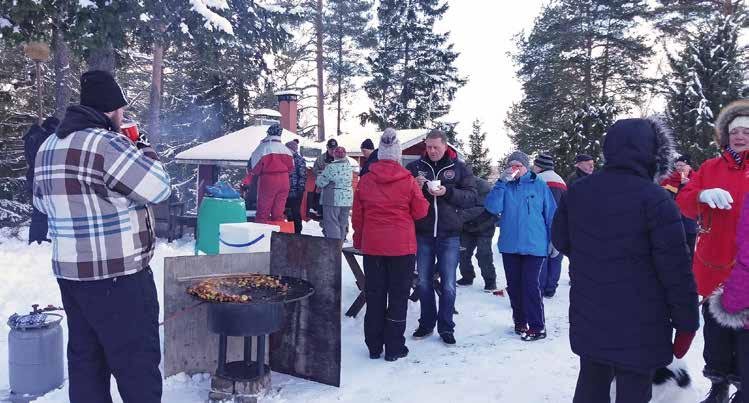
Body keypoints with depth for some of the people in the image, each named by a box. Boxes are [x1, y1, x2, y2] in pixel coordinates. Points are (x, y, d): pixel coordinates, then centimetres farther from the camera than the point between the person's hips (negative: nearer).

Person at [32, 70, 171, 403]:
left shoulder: (48, 147, 12)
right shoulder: (107, 144, -17)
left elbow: (43, 202, 23)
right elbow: (158, 188, -12)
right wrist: (142, 148, 1)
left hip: (69, 272, 9)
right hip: (118, 278, -9)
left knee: (86, 358, 17)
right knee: (138, 362, 2)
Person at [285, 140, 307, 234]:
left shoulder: (299, 159, -6)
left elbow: (303, 175, -12)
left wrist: (300, 189, -16)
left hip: (295, 192, -7)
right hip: (286, 191, 7)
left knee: (296, 212, -1)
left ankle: (297, 232, 8)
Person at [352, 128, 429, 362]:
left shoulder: (365, 181, -1)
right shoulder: (408, 181, -8)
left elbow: (357, 216, 5)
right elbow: (420, 212, 0)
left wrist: (358, 241, 17)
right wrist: (421, 195, 18)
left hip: (372, 246, 3)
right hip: (402, 246, -2)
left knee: (374, 295, 12)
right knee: (398, 296, 7)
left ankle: (374, 347, 20)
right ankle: (394, 348, 13)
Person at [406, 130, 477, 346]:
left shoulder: (459, 168, 2)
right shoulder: (415, 167, 4)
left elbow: (471, 197, -3)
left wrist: (447, 192, -18)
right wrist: (415, 187, -14)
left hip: (449, 236, -1)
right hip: (422, 234, 2)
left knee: (448, 285, 4)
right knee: (424, 283, 11)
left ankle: (446, 327, 18)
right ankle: (426, 324, 26)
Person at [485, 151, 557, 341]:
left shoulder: (539, 185, 0)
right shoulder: (505, 186, 6)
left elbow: (551, 214, 4)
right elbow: (492, 207, -10)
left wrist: (553, 240, 3)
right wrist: (502, 182, -16)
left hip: (534, 246, -3)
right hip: (509, 245, 4)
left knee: (530, 285, -7)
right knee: (513, 285, 11)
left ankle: (537, 327, 5)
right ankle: (520, 320, 26)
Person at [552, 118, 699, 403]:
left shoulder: (576, 193, 0)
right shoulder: (654, 198, -17)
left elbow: (560, 240, 12)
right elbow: (676, 270, -17)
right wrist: (686, 323, -7)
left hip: (587, 321, 6)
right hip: (639, 328, -5)